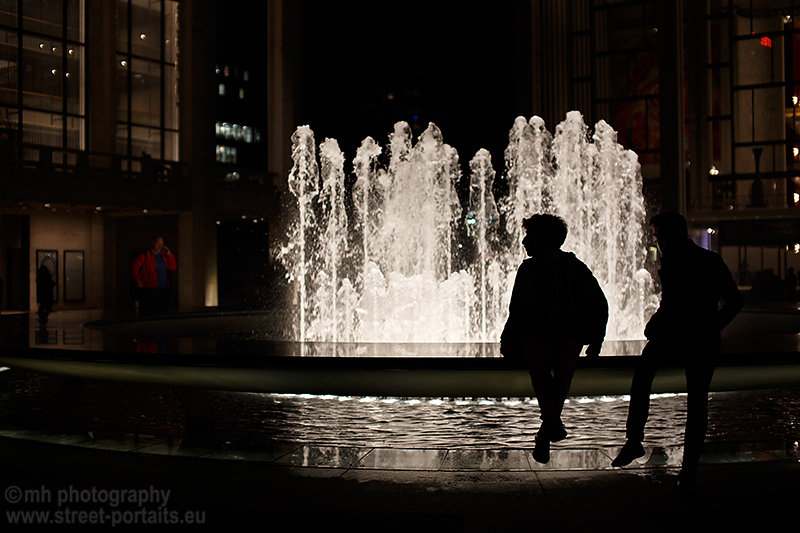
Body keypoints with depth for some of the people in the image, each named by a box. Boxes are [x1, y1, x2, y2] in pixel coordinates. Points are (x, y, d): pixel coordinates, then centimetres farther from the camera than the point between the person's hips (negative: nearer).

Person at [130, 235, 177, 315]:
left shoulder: (163, 256, 17)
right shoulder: (144, 255, -2)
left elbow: (173, 268, 16)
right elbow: (133, 267, -7)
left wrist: (169, 254, 7)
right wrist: (138, 282, -9)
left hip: (163, 291, 6)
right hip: (149, 290, -6)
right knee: (149, 315, -8)